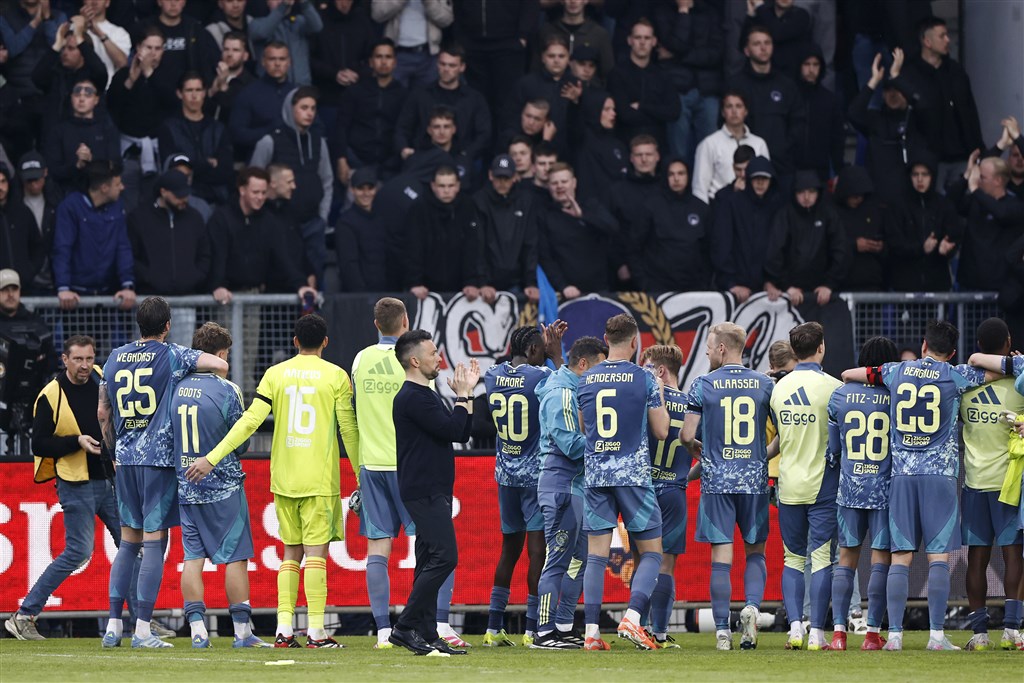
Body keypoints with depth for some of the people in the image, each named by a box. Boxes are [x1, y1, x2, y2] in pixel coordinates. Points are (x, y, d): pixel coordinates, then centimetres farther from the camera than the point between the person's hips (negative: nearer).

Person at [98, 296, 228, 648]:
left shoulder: (115, 358, 10)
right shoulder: (173, 356, -4)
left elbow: (103, 413, 15)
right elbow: (220, 365, -12)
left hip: (125, 458, 5)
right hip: (159, 457, -5)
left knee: (128, 541, 12)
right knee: (154, 541, -4)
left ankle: (113, 626, 9)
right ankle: (142, 630, -7)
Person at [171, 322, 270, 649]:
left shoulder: (176, 388, 3)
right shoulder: (225, 390, -11)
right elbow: (242, 441, -5)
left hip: (185, 486, 5)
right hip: (223, 487, -4)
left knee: (193, 557, 6)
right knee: (235, 557, 2)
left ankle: (197, 628, 0)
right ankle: (242, 631, 3)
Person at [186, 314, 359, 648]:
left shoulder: (275, 374, 4)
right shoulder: (336, 376, -2)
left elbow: (250, 420, -4)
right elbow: (348, 429, 0)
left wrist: (212, 458, -2)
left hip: (283, 478, 3)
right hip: (321, 479, -3)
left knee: (291, 551, 11)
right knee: (316, 551, -3)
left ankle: (284, 629, 4)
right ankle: (316, 632, -9)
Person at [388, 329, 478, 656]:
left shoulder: (424, 396, 20)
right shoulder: (413, 397, -13)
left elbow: (461, 433, 20)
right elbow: (453, 429, -19)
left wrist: (466, 392, 16)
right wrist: (464, 395, -5)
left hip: (433, 491, 11)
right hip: (423, 491, -11)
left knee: (431, 561, 8)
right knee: (444, 556, -16)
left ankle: (427, 636, 8)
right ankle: (405, 627, -15)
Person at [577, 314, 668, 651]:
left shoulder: (586, 379, 6)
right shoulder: (644, 378, -5)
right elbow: (661, 431, 0)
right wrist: (659, 393, 14)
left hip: (595, 474, 3)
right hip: (634, 473, -3)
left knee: (596, 554, 4)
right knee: (651, 552, 5)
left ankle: (591, 631, -2)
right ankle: (632, 617, -13)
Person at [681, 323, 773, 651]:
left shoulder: (702, 385, -3)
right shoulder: (765, 384, 2)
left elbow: (687, 435, -3)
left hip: (717, 479, -1)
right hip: (754, 479, 1)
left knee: (721, 554, 0)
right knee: (755, 550, 14)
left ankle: (722, 631, -1)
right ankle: (752, 605, -11)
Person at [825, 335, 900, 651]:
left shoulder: (840, 396, 1)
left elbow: (831, 450, 7)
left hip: (849, 488, 2)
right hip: (885, 488, -2)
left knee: (846, 558, 8)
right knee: (881, 559, 3)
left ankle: (839, 632, 2)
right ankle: (873, 633, 0)